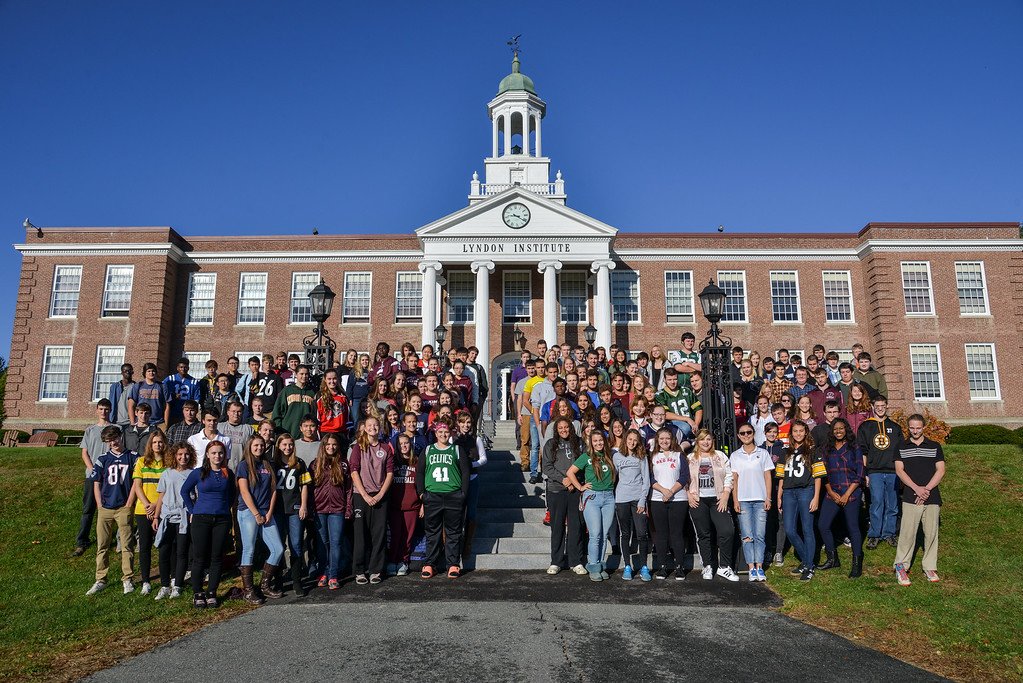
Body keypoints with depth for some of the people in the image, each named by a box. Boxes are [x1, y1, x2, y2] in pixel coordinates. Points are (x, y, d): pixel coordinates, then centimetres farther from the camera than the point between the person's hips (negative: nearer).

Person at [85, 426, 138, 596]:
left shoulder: (132, 457, 3)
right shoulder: (102, 460, 7)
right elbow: (96, 484, 9)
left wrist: (128, 505, -2)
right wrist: (100, 507, 1)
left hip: (124, 507, -2)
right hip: (105, 508, 2)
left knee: (126, 545, 0)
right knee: (102, 546, 7)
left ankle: (127, 579, 7)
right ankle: (100, 580, 16)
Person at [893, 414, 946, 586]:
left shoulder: (935, 446, 8)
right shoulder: (901, 448, 7)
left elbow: (941, 470, 2)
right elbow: (899, 470, -1)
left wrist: (927, 489, -9)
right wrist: (917, 488, -13)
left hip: (932, 497, 1)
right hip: (910, 498, -1)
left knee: (931, 533, 6)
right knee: (907, 533, -4)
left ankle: (930, 567, 20)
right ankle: (901, 566, 6)